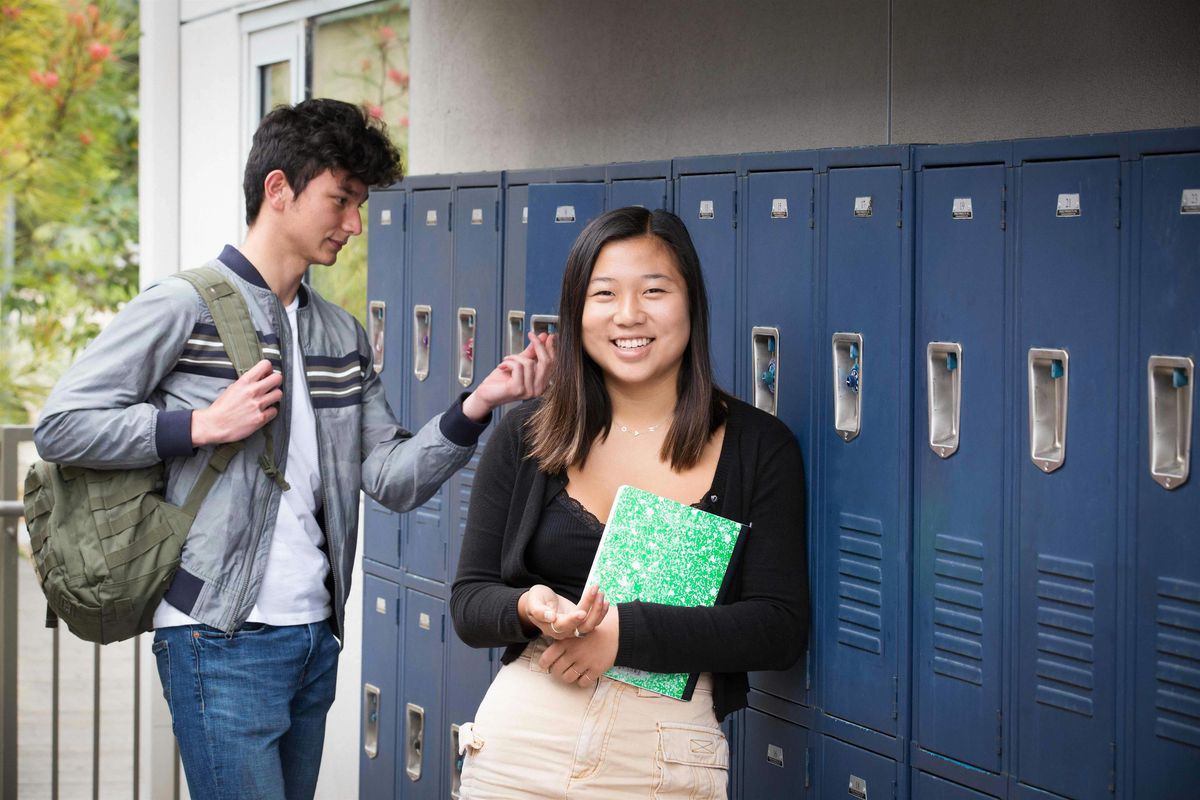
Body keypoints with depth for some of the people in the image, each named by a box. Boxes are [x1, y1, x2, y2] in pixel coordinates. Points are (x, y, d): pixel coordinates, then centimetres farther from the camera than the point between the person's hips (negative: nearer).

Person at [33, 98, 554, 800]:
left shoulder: (343, 335, 16)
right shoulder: (184, 308, -6)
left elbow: (393, 479, 10)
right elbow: (60, 426, -9)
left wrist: (480, 405, -4)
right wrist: (204, 424, -14)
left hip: (316, 638, 7)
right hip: (223, 640, -7)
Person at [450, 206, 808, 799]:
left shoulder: (759, 448, -3)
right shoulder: (525, 437, 2)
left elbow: (781, 628, -9)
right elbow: (469, 604, 3)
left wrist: (625, 631, -19)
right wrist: (529, 610, -20)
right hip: (520, 746, 1)